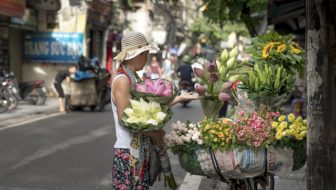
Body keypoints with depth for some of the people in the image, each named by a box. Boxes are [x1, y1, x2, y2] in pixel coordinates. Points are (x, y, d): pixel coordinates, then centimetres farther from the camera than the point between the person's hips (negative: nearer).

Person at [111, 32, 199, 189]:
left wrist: (181, 98, 17)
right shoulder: (122, 80, -16)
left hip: (140, 150, 9)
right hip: (127, 152, -9)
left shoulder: (135, 78, 11)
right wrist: (153, 133, -12)